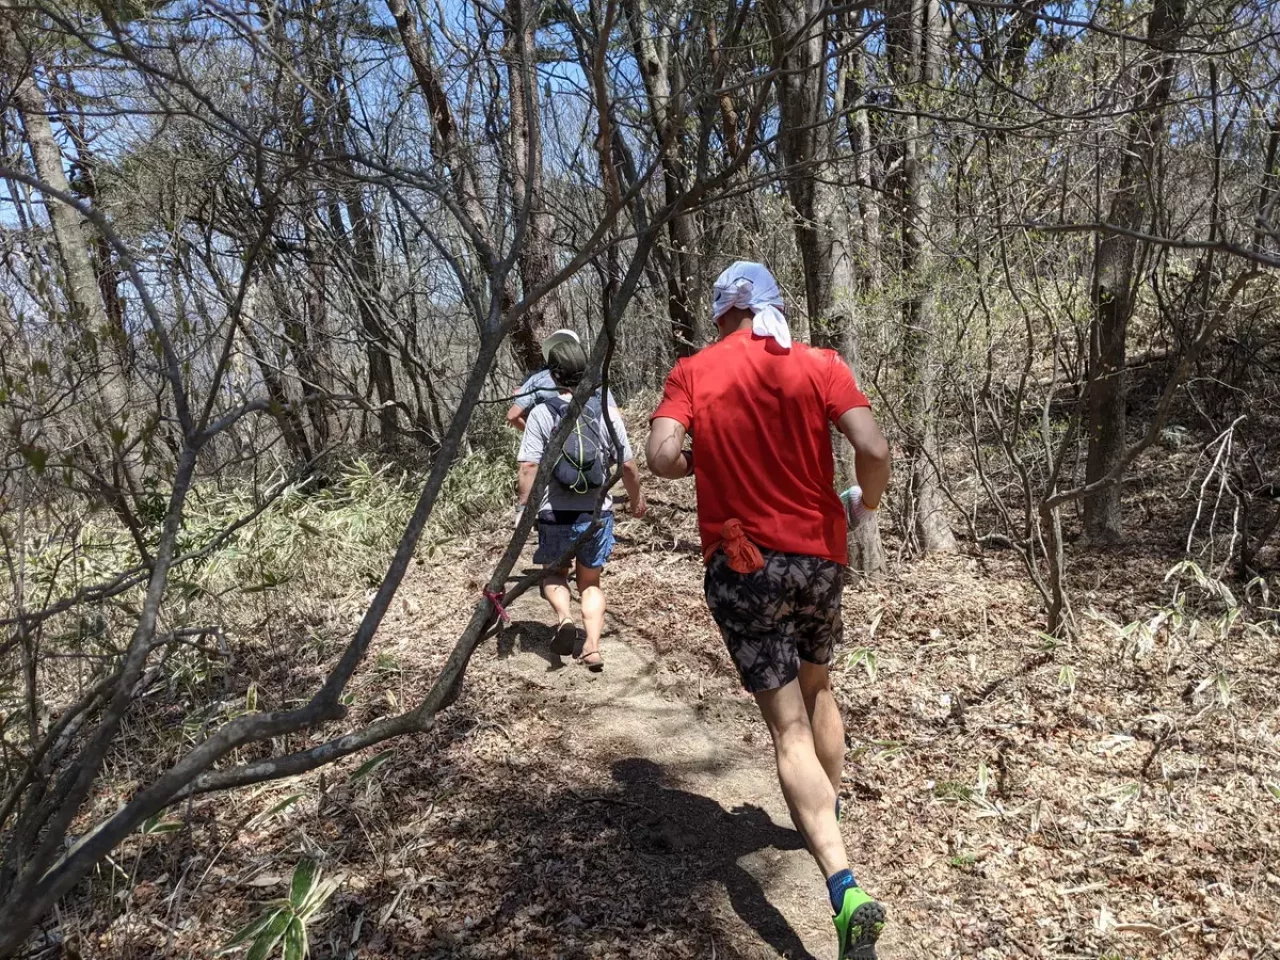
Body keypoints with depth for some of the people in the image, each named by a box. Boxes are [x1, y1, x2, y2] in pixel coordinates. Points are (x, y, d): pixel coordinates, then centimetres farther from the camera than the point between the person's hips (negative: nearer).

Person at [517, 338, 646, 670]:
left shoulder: (541, 413, -9)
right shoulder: (606, 411, -3)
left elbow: (529, 468, -13)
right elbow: (627, 465, 1)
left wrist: (522, 508, -3)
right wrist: (637, 499, 16)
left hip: (555, 514, -1)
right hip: (597, 512, 2)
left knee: (554, 573, 21)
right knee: (590, 581, 17)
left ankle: (564, 618, -5)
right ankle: (592, 648, 6)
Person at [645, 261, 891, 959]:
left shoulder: (693, 373, -3)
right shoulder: (820, 365, -1)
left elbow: (663, 458, -15)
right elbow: (874, 450, -13)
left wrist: (706, 459, 6)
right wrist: (865, 506, 6)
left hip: (742, 565, -2)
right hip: (819, 555, 3)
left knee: (788, 726, -1)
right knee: (816, 688, 26)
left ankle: (845, 888, -13)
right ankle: (828, 817, 44)